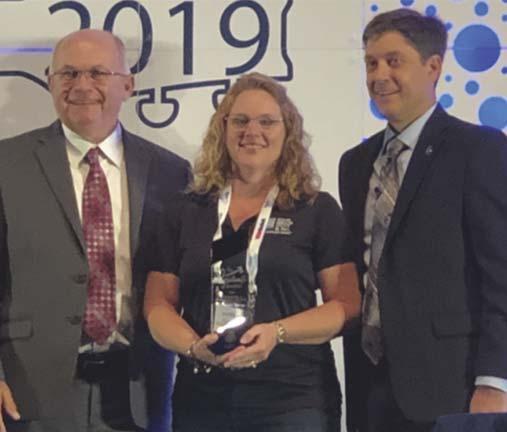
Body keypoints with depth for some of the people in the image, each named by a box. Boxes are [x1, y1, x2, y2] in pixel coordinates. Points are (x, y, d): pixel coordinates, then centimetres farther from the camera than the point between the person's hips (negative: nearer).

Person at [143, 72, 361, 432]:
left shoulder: (318, 210, 3)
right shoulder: (187, 212, 9)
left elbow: (348, 304, -2)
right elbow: (159, 304, 8)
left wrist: (278, 333, -18)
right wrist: (193, 345, -12)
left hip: (295, 399, -2)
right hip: (202, 398, 2)